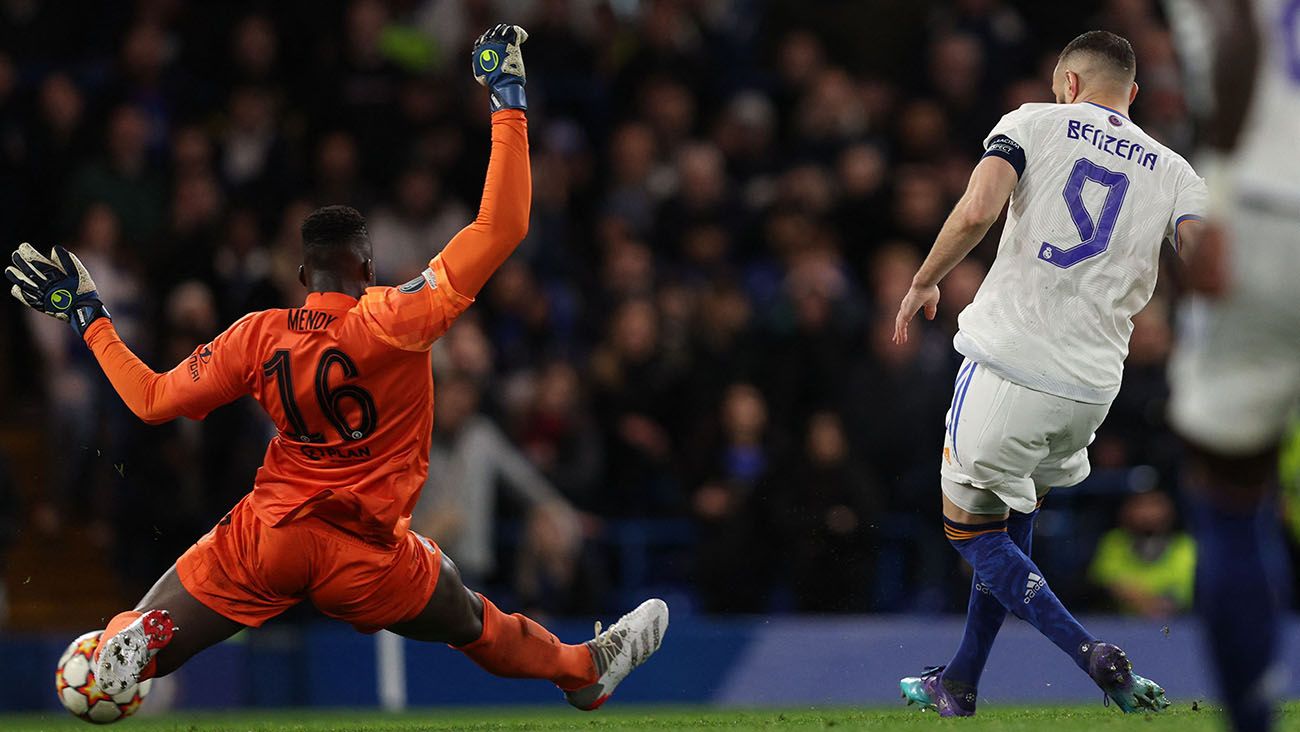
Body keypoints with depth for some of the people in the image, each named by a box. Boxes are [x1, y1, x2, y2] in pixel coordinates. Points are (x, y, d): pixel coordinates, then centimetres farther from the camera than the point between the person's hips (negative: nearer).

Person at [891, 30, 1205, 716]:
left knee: (972, 529, 9)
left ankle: (1095, 658, -9)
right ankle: (958, 685, 29)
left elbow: (975, 213, -12)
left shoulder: (1034, 123, 5)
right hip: (1090, 386, 4)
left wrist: (922, 284, 2)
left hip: (1009, 364, -4)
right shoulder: (1173, 171, 11)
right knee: (1011, 525, 24)